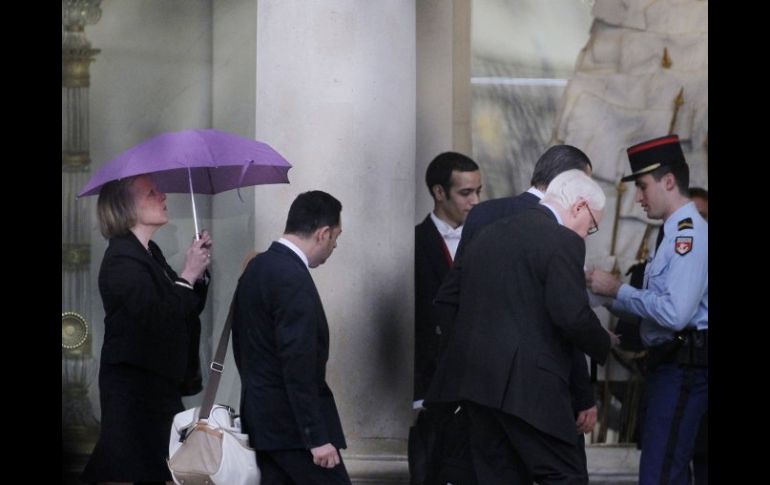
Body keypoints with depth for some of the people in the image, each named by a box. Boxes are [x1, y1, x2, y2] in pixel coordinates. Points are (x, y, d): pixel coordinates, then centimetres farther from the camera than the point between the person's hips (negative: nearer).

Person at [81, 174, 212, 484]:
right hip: (135, 387, -9)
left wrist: (199, 269, 1)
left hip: (159, 385, 9)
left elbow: (188, 309, 15)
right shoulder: (122, 260, -15)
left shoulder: (149, 252, 13)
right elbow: (160, 319, -24)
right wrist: (188, 275, -15)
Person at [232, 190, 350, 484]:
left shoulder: (257, 267, 11)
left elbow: (244, 346, 19)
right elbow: (299, 367, -22)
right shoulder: (293, 280, -18)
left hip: (262, 417, 10)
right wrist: (317, 437, -20)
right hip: (292, 423, -10)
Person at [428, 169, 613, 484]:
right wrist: (604, 345, 3)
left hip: (476, 378, 8)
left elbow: (447, 302, 20)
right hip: (528, 384, -8)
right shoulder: (563, 242, -8)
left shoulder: (486, 235, 18)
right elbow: (572, 316, -16)